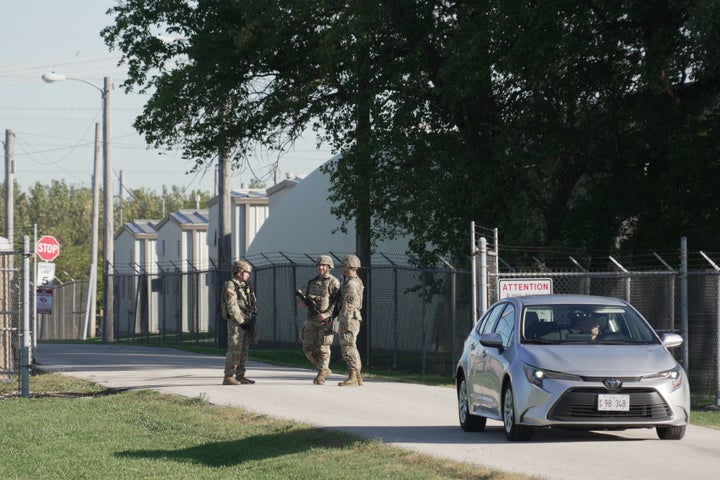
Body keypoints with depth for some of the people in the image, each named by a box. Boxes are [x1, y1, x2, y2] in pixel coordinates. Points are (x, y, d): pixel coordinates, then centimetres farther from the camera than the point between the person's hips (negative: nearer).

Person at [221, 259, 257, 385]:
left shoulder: (245, 286, 17)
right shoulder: (230, 286, -10)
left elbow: (253, 304, 18)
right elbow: (232, 307, -17)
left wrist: (251, 322, 9)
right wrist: (242, 322, -17)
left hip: (246, 322, 9)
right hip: (236, 322, -9)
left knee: (244, 350, 10)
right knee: (235, 350, -11)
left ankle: (240, 376, 15)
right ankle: (228, 377, -10)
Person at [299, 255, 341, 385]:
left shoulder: (333, 282, -7)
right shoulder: (313, 282, 13)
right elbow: (303, 294, 23)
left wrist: (327, 314, -24)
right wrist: (303, 302, -1)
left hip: (325, 320, -7)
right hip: (312, 320, 7)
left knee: (323, 348, -5)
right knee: (308, 348, 5)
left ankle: (321, 376, 2)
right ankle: (324, 369, 20)